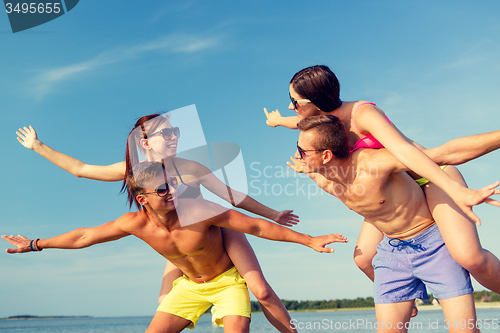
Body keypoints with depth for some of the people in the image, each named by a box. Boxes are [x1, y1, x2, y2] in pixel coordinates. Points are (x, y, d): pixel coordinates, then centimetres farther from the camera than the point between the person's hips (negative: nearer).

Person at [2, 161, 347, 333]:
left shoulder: (200, 210, -32)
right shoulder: (136, 223, -20)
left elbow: (257, 226, -27)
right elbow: (84, 236, -6)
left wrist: (309, 240, -27)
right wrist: (36, 244, 2)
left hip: (228, 280, -4)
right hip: (190, 285, 4)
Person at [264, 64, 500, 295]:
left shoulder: (364, 114, -28)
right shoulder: (325, 118, -4)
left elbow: (404, 150, -43)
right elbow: (301, 122, 21)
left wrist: (455, 189, -53)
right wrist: (279, 121, 43)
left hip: (432, 176, -8)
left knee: (469, 257, -27)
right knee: (363, 258, 4)